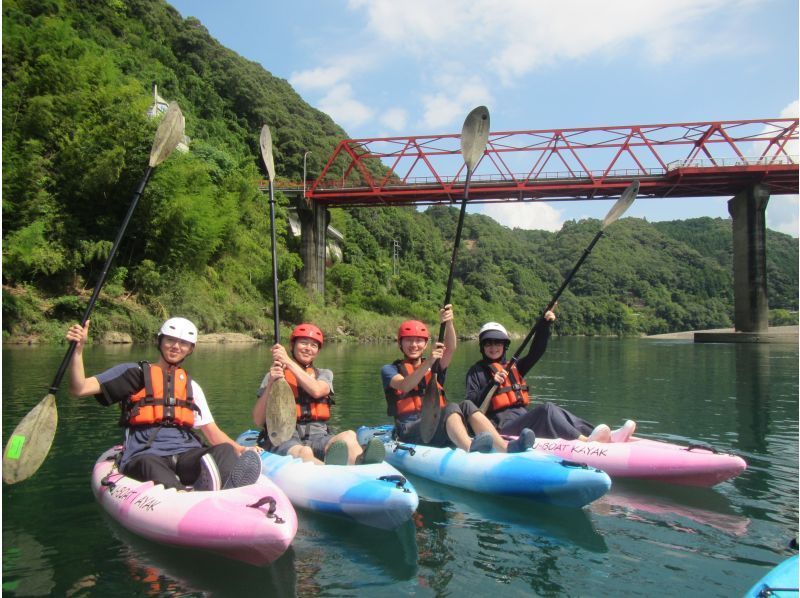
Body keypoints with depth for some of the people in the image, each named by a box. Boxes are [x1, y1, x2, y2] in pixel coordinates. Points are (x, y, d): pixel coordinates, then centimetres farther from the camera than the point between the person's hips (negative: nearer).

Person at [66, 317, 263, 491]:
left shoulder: (192, 387, 26)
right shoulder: (134, 373, 16)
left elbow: (213, 433, 21)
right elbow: (79, 388, 6)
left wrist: (240, 449, 3)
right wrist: (78, 348, -8)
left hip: (187, 455, 3)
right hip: (145, 455, -3)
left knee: (224, 450, -29)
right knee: (150, 465, -39)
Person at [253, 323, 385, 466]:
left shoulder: (324, 374, 21)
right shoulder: (275, 375, 15)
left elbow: (317, 391, -7)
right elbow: (258, 421, 4)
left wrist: (288, 361, -7)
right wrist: (270, 383, -8)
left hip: (317, 438, 2)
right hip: (284, 439, -2)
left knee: (348, 436, -32)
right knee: (303, 453, -38)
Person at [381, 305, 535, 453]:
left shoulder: (434, 366, 22)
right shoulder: (389, 369, 11)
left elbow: (450, 349, -1)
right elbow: (404, 386, -14)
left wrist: (448, 323, -20)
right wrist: (428, 363, -28)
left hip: (440, 428, 4)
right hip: (411, 432, -4)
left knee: (466, 407, -23)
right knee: (451, 408, -29)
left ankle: (504, 447, -42)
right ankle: (470, 448, -59)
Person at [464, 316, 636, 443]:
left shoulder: (513, 368, 24)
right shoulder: (477, 371, 7)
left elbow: (536, 352, 11)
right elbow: (471, 403, -5)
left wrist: (544, 325, -1)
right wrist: (492, 384, -18)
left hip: (523, 420, 6)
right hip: (503, 427, -6)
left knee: (557, 412, -17)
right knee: (546, 409, -26)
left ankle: (609, 438, -32)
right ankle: (586, 441, -47)